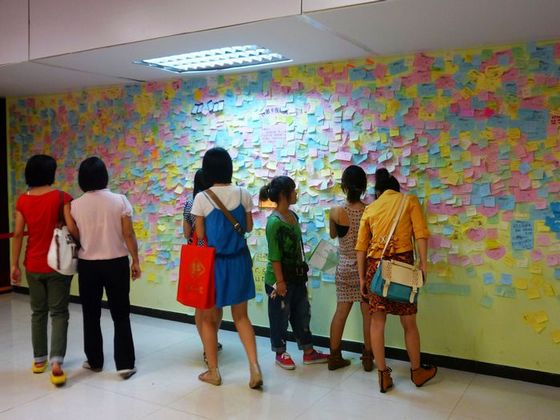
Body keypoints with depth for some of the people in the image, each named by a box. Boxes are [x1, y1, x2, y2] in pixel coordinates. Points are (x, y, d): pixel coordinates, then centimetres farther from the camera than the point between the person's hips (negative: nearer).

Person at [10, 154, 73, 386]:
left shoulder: (22, 200, 0)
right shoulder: (61, 197, -11)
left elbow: (18, 234, 1)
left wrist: (14, 264, 7)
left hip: (33, 265, 4)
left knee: (38, 312, 17)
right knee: (58, 312, 1)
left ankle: (39, 359, 26)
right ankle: (56, 362, -12)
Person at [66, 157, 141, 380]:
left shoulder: (76, 205, -5)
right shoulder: (120, 200, -9)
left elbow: (75, 236, -3)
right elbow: (129, 235, -8)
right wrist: (135, 261, 1)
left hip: (87, 265, 1)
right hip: (116, 263, -1)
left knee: (91, 315, 16)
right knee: (121, 315, 6)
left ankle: (94, 361, 26)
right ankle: (125, 364, 6)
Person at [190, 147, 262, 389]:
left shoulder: (202, 198, -13)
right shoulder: (243, 194, -3)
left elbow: (199, 236, -8)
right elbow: (248, 227, 7)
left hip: (212, 263, -3)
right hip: (239, 261, 3)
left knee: (208, 318, 14)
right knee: (241, 317, 17)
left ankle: (213, 372, 24)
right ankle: (254, 367, 6)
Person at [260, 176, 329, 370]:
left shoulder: (293, 215, 5)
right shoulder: (274, 222, -19)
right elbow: (274, 256, -19)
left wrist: (302, 272, 15)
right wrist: (279, 281, -18)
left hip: (296, 277, 8)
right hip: (279, 279, -8)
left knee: (302, 313, 16)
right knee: (280, 317, 8)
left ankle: (309, 352, 29)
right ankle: (280, 353, 25)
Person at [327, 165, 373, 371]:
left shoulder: (336, 212, -11)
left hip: (345, 269, 1)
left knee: (341, 312, 10)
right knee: (368, 313, 9)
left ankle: (335, 357, 19)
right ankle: (368, 358, 19)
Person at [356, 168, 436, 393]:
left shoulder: (370, 208, 14)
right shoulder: (409, 200, 9)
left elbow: (361, 246, 10)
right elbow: (421, 234, -4)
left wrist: (362, 277, 14)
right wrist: (423, 263, -2)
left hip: (375, 265, 2)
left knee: (377, 322, 8)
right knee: (409, 322, 11)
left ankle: (383, 375, 15)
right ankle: (417, 371, 27)